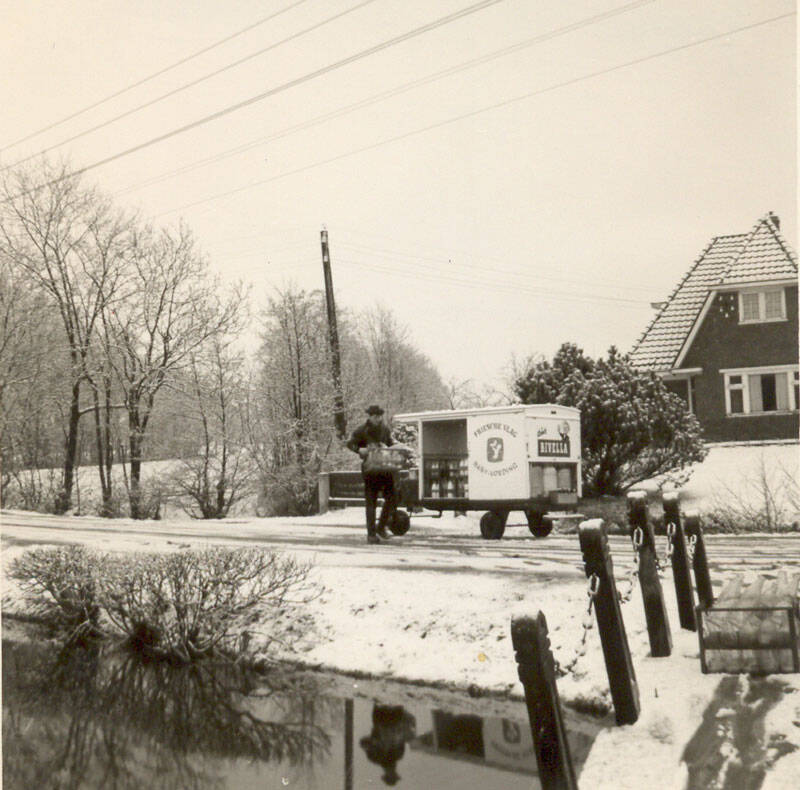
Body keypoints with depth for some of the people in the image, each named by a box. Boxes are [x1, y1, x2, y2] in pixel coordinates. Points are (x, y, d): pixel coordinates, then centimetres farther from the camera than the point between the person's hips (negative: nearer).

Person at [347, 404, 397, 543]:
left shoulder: (385, 429, 13)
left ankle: (382, 527, 16)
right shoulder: (361, 431, -1)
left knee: (392, 496, -2)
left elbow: (391, 443, 23)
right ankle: (371, 534, 3)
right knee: (370, 501, -2)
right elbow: (350, 444, 1)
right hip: (370, 468, -4)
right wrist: (359, 449, -17)